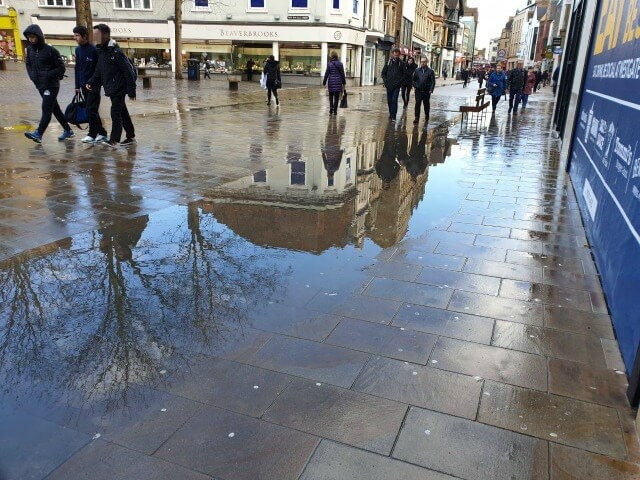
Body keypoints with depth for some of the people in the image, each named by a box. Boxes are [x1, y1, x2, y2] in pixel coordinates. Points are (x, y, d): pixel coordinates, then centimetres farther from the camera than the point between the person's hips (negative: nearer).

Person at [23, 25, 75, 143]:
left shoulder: (50, 50, -12)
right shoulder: (30, 49, 7)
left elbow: (61, 68, -10)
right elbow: (28, 64, 20)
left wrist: (48, 75, -17)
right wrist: (32, 75, 1)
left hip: (51, 85, -8)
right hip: (39, 85, 8)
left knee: (46, 109, -12)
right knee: (55, 109, 13)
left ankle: (38, 134, -17)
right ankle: (68, 131, 22)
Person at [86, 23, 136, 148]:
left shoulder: (115, 51, -15)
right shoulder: (101, 51, 11)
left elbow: (128, 71, -17)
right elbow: (99, 71, 15)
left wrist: (131, 90, -18)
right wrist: (91, 82, 1)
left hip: (119, 88, -9)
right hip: (111, 89, 9)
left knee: (115, 112, -8)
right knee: (122, 112, 14)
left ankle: (114, 140, -3)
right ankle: (130, 137, 23)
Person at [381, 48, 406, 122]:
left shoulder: (402, 63, 1)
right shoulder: (388, 62, 6)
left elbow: (404, 74, 1)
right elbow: (383, 73, 11)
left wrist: (399, 81, -11)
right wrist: (385, 81, -3)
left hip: (397, 86, -3)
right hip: (389, 85, 3)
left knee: (394, 100, -11)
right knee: (389, 101, 9)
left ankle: (393, 116, -9)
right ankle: (391, 114, 23)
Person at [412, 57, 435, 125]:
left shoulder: (430, 71, 2)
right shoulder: (417, 70, 8)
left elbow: (433, 81, 0)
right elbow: (413, 79, 16)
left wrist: (431, 90, -9)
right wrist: (415, 86, 2)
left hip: (426, 91, -1)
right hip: (418, 91, 1)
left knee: (426, 105, 10)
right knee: (417, 104, -9)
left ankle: (426, 117, 25)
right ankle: (417, 118, -7)